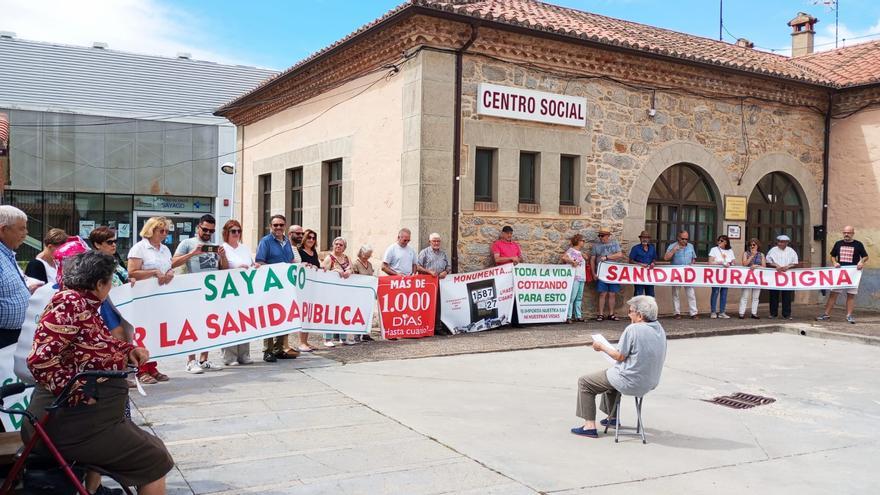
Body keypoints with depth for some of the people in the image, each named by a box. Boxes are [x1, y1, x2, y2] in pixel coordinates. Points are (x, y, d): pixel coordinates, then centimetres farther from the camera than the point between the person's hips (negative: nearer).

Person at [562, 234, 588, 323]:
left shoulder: (580, 252, 19)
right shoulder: (570, 250, -6)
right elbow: (563, 257, -21)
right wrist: (571, 261, -28)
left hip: (581, 278, 9)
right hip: (574, 278, -9)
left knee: (579, 298, 10)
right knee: (572, 297, -10)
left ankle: (578, 316, 15)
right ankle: (568, 316, -9)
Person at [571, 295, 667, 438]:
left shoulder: (633, 329, -22)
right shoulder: (659, 328, 3)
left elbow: (619, 356, -18)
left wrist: (602, 347, -2)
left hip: (631, 382, -9)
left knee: (584, 382, 6)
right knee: (610, 375, 36)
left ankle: (590, 425, 6)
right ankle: (612, 417, 43)